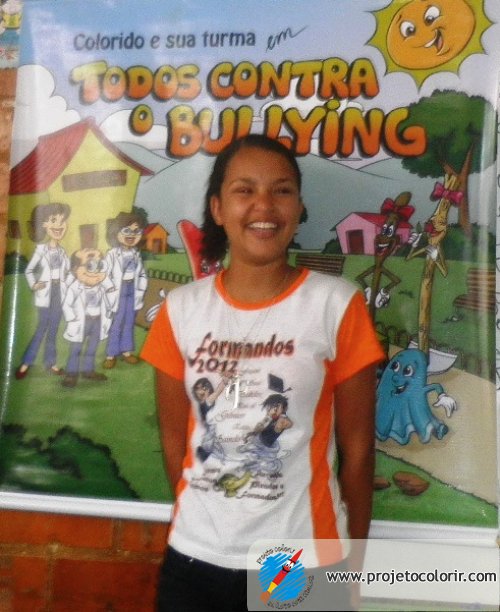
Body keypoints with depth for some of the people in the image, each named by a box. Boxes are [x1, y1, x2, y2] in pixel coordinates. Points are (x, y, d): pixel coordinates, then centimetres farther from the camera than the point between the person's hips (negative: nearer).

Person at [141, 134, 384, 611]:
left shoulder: (337, 305, -8)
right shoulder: (181, 309, -1)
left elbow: (357, 449, -4)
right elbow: (174, 441, 6)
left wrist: (352, 568, 1)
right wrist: (201, 523, 10)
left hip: (303, 562, -2)